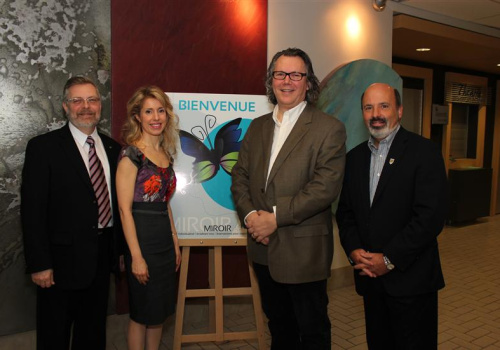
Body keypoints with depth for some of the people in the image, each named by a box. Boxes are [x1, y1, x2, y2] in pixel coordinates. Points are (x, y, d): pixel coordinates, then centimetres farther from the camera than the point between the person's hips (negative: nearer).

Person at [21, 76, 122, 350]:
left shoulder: (112, 148, 6)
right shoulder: (43, 147, -10)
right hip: (64, 257, -4)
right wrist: (39, 264, -15)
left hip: (102, 253, 5)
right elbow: (32, 211, -12)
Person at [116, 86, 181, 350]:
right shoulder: (131, 154, -13)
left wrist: (175, 242, 13)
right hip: (142, 238, -7)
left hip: (164, 239, 7)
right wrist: (136, 256, -18)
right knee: (142, 311, 8)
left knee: (160, 309, 17)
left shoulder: (165, 154, 9)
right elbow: (125, 209, -16)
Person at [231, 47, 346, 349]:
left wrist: (276, 217, -20)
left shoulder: (329, 128, -9)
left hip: (304, 250, -5)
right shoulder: (258, 126, 9)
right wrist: (249, 214, -11)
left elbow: (326, 186, -19)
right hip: (264, 248, 6)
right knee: (278, 323, 24)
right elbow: (240, 176, 7)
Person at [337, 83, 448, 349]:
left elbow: (431, 216, -16)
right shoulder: (354, 157, 10)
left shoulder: (424, 152, -8)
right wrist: (354, 250, -6)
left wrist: (389, 259, -16)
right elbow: (345, 212, 10)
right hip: (369, 275, 5)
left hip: (411, 279, -5)